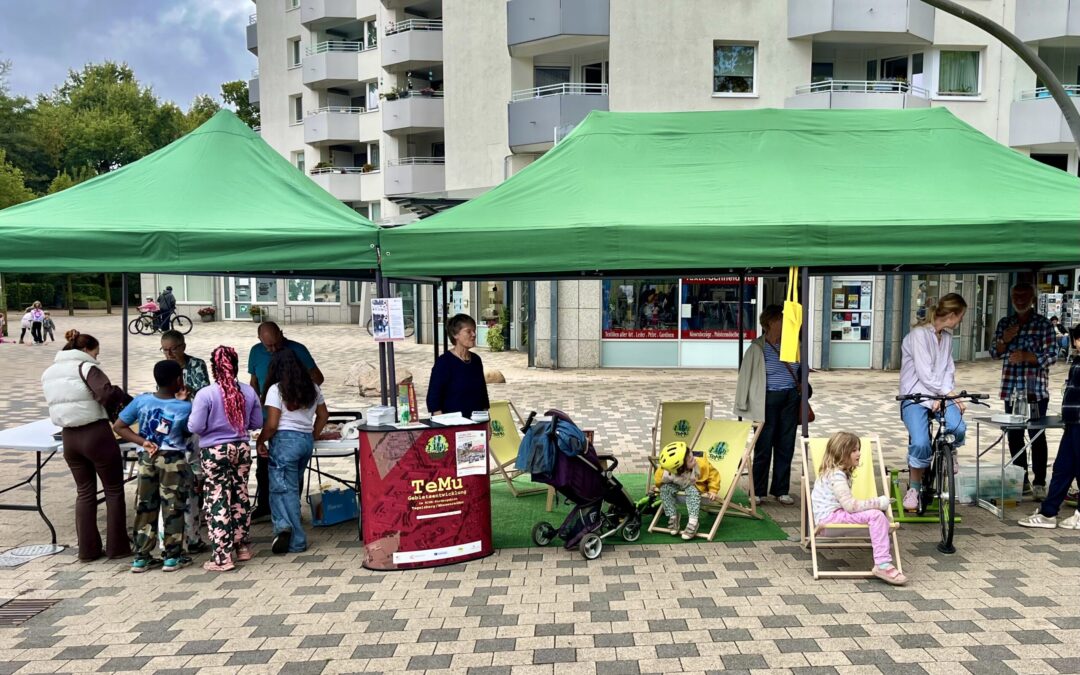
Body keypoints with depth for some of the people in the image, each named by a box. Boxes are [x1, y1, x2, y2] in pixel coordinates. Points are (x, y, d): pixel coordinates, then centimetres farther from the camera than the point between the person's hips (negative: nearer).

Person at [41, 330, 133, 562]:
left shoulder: (49, 373, 12)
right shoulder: (86, 367, -12)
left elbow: (59, 404, 12)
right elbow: (107, 393, -27)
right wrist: (129, 402, -10)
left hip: (69, 437, 7)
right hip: (96, 434, -7)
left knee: (84, 492, 16)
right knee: (114, 491, 7)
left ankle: (87, 549, 17)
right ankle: (117, 547, 11)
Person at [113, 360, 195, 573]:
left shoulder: (141, 400, -4)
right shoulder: (185, 407, -12)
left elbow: (118, 426, -3)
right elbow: (188, 433, 2)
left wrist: (143, 442, -6)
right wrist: (183, 402, 0)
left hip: (147, 459, 3)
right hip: (173, 460, -3)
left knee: (145, 507, 12)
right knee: (173, 508, 6)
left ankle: (141, 557, 18)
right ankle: (172, 557, 12)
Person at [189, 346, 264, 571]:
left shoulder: (205, 394, -14)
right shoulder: (248, 391, -2)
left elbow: (195, 427, -13)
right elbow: (257, 423, 5)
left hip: (215, 452, -4)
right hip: (242, 449, 4)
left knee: (217, 501, 1)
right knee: (240, 497, 16)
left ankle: (222, 557, 2)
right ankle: (242, 547, 27)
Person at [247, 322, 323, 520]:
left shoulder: (297, 350, -10)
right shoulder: (256, 352, 1)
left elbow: (317, 378, -5)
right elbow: (254, 382, 11)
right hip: (267, 417, 4)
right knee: (263, 464, 12)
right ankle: (263, 505, 27)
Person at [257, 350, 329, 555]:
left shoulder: (276, 389, -7)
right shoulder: (312, 387, 12)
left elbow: (271, 424, -11)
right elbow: (323, 415, 19)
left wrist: (260, 441, 3)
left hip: (285, 440, -6)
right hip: (307, 440, 6)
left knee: (284, 488, -2)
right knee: (293, 487, 14)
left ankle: (297, 542, -12)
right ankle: (290, 530, 6)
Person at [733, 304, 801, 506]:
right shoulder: (757, 348, -5)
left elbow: (798, 371, 20)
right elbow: (745, 376, -2)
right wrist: (743, 404, -2)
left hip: (790, 398, 5)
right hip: (769, 400, -5)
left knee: (786, 447, 8)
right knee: (764, 447, 1)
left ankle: (781, 490, 19)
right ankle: (758, 491, 12)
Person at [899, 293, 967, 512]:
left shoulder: (947, 336, 12)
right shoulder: (919, 334, -11)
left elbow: (948, 369, 7)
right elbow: (924, 373, -15)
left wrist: (943, 396, -11)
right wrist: (949, 394, -16)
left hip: (940, 394, 5)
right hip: (916, 395, -5)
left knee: (958, 428, -27)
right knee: (921, 443, -25)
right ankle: (914, 488, 0)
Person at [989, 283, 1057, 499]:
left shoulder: (1043, 325, -1)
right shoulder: (1005, 323, 12)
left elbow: (1051, 356, -5)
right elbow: (994, 353, 12)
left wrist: (1026, 356, -21)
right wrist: (1004, 340, -8)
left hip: (1035, 390, -4)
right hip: (1011, 389, 4)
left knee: (1037, 436, -4)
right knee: (1014, 436, 8)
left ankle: (1039, 483, 2)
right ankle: (1021, 481, 17)